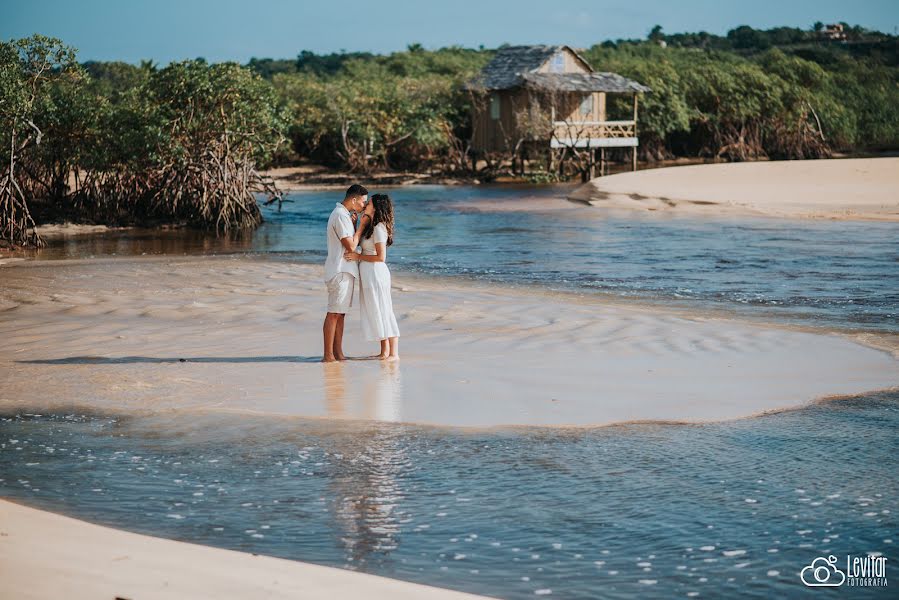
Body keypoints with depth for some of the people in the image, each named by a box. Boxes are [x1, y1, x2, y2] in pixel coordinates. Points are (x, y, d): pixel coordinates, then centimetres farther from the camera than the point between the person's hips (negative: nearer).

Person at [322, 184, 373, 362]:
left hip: (345, 270, 10)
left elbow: (351, 242, 18)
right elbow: (351, 246, -18)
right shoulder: (341, 216, -16)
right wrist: (362, 225, -10)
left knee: (340, 314, 10)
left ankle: (338, 353, 13)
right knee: (334, 314, -7)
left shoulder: (342, 214, 16)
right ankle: (328, 355, -5)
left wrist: (355, 224, 8)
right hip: (340, 271, -10)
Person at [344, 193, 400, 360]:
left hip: (375, 272, -10)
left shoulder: (379, 228, -17)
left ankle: (394, 353, -2)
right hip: (368, 273, 10)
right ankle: (385, 351, 17)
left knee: (382, 312, -6)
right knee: (375, 312, 12)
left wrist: (358, 257, -16)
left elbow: (381, 257, -20)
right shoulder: (372, 226, 12)